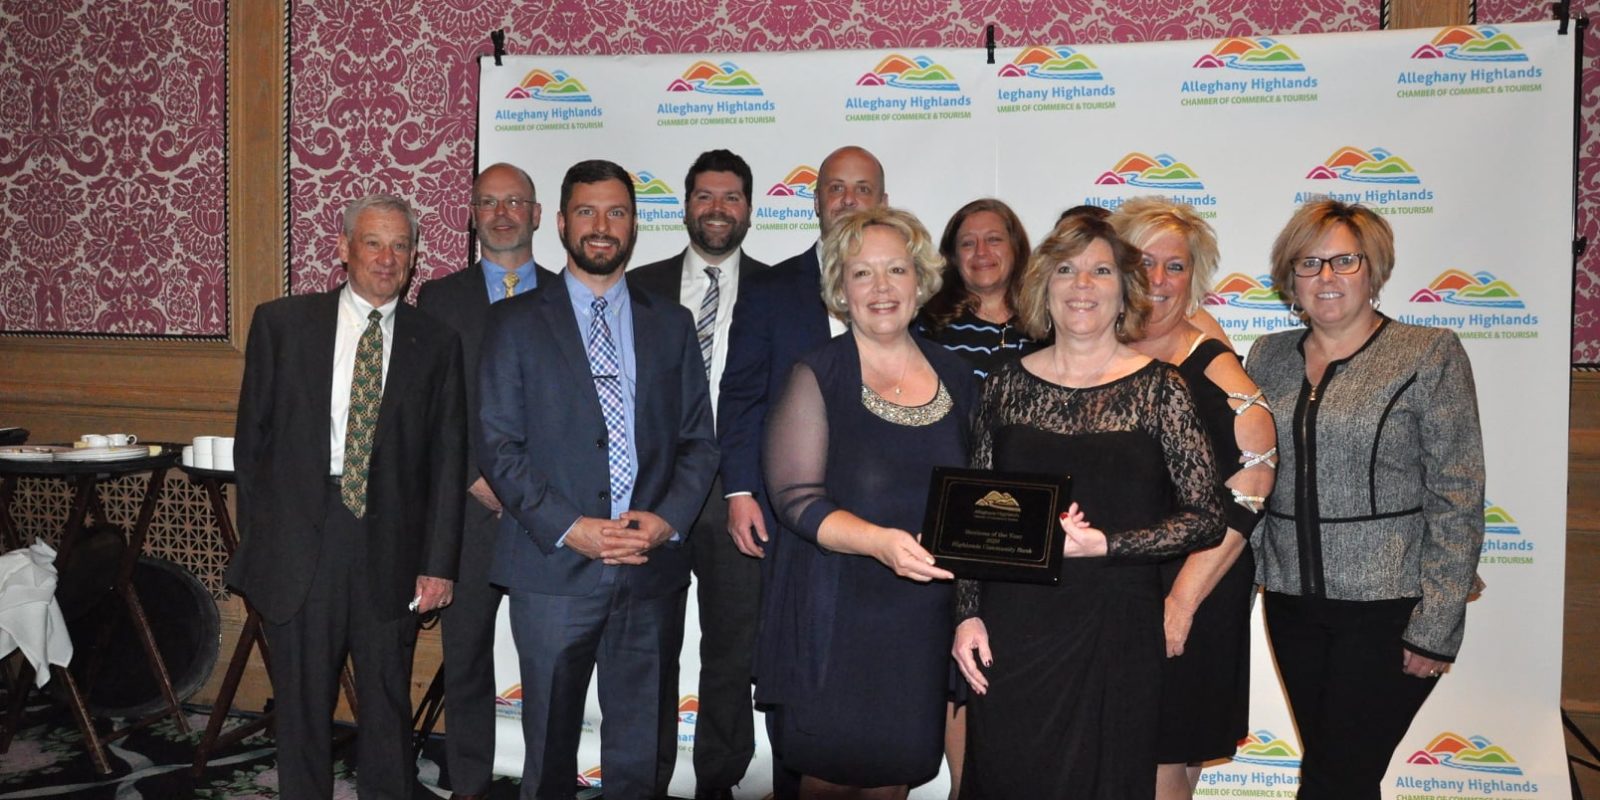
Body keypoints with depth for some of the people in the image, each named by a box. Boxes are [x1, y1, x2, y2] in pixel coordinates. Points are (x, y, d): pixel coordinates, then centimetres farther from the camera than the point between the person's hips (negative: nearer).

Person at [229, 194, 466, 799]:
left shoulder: (436, 344, 4)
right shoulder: (282, 323, 4)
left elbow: (448, 460, 2)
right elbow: (252, 435, 7)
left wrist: (439, 562, -2)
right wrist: (256, 534, 4)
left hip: (391, 547, 0)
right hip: (299, 539, 0)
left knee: (388, 701, 10)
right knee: (301, 700, 10)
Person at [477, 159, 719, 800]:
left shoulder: (671, 325, 11)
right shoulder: (515, 322, 4)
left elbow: (698, 440, 10)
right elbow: (498, 444, -2)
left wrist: (668, 519, -8)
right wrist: (568, 528, -13)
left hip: (650, 569, 2)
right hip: (554, 565, -2)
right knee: (550, 745, 8)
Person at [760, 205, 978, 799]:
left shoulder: (956, 377, 7)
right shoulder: (817, 377, -6)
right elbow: (796, 498, -14)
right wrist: (878, 541, -30)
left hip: (924, 621, 4)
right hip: (834, 619, -4)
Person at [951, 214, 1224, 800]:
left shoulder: (1159, 388, -3)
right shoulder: (1008, 385, 4)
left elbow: (1207, 519, -4)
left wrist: (1105, 544, -15)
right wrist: (967, 614, 3)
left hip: (1116, 635, -2)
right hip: (1009, 632, 2)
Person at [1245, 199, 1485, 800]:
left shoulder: (1430, 356, -5)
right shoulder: (1269, 356, 8)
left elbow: (1457, 500, -9)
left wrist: (1436, 626, -12)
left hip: (1390, 604, -4)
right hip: (1292, 601, 4)